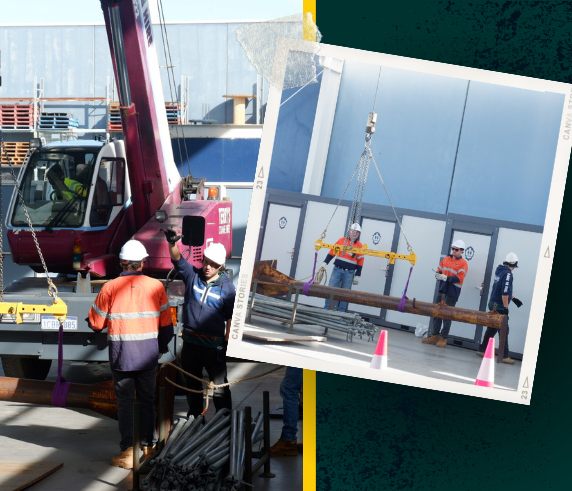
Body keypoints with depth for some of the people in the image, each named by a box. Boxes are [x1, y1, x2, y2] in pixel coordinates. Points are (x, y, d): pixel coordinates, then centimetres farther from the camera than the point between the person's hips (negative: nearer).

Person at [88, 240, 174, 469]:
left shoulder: (110, 288, -8)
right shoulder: (156, 286, -2)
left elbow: (96, 323, -1)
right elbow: (166, 323, 5)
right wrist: (163, 345, 22)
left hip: (121, 355, -2)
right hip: (149, 354, 2)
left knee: (125, 402, 4)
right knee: (147, 400, 14)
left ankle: (128, 451, 3)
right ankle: (148, 446, 21)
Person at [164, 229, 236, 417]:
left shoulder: (227, 287, -5)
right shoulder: (192, 275, 1)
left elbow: (230, 317, -2)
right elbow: (177, 259, -14)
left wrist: (227, 342, -5)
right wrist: (172, 243, -35)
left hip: (214, 345, -4)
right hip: (190, 342, 4)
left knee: (219, 386, 0)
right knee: (192, 384, 16)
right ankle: (194, 418, 30)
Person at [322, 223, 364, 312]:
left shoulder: (359, 245, 2)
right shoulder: (341, 240, 5)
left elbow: (360, 261, 4)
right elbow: (332, 251, 11)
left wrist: (357, 275, 2)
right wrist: (325, 263, 6)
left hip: (349, 273, -1)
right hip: (337, 270, 1)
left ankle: (340, 312, 9)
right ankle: (326, 309, 1)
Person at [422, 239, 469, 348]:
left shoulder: (463, 263, -4)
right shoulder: (446, 259, 14)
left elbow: (459, 278, -14)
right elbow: (439, 270, 15)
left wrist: (446, 278, -23)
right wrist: (438, 275, -8)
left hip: (452, 292, -6)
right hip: (442, 289, 6)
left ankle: (443, 339, 4)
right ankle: (434, 336, 15)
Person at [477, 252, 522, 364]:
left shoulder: (499, 271, 11)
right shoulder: (507, 274, -16)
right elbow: (505, 292, -21)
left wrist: (513, 298, 29)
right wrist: (505, 308, -17)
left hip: (493, 304, 9)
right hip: (500, 306, -9)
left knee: (492, 328, 16)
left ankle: (482, 350, 21)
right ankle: (504, 356, -3)